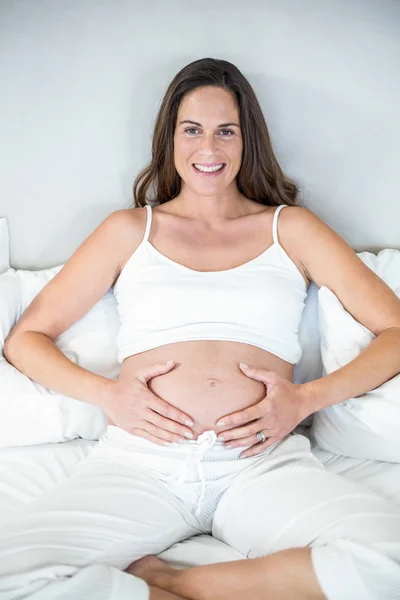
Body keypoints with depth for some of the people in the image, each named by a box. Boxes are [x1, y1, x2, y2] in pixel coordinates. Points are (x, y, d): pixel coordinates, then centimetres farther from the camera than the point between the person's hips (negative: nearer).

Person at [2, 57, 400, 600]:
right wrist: (106, 393, -3)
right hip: (142, 457, -1)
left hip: (263, 461, 2)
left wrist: (307, 398, -5)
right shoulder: (130, 230, 18)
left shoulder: (289, 228, 17)